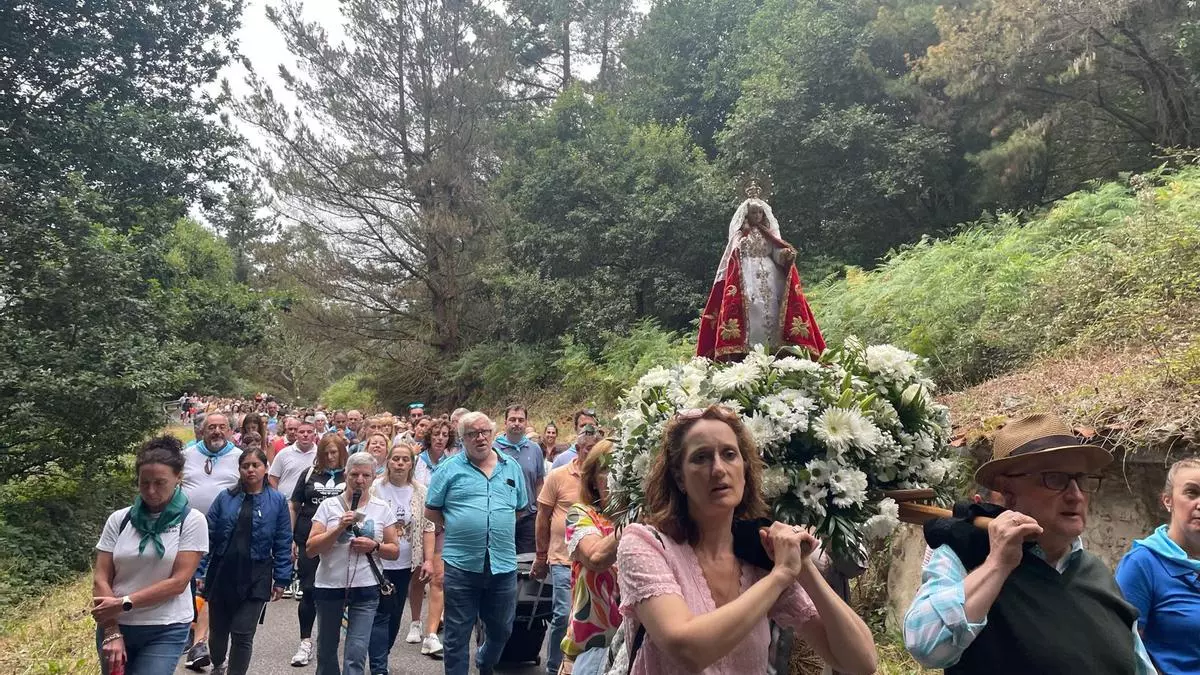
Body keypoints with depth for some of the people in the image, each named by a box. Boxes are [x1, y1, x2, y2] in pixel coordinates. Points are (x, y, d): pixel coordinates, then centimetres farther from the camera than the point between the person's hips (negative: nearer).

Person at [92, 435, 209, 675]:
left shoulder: (191, 521, -7)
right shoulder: (119, 520, 1)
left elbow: (178, 582, -11)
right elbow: (101, 579, -1)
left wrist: (123, 603, -16)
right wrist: (111, 632, -9)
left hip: (165, 632, -3)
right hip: (116, 627, 3)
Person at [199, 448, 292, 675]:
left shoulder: (277, 501, -3)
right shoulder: (225, 498, 1)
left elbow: (283, 544, -1)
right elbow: (209, 537, 2)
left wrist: (281, 579, -3)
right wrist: (198, 571, -2)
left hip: (255, 579, -2)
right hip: (222, 574, 3)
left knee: (243, 635, -5)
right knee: (218, 629, 19)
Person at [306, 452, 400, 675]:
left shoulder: (383, 509, 3)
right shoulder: (329, 506, -1)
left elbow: (394, 551, 6)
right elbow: (311, 549, -5)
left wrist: (374, 547, -13)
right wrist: (339, 528, -17)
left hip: (365, 589, -1)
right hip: (329, 586, 1)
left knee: (356, 654, -6)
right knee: (326, 650, 17)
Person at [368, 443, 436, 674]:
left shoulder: (420, 492, 1)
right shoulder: (375, 489, -7)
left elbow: (427, 528, 3)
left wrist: (428, 560, -3)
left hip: (405, 565, 4)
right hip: (378, 563, -3)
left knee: (395, 615, 13)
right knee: (381, 615, -4)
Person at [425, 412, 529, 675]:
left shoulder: (511, 467, 8)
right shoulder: (449, 469, -2)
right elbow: (431, 510, 3)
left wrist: (499, 528, 10)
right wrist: (456, 529, 3)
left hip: (503, 564, 3)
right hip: (461, 564, -3)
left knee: (501, 630, 18)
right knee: (457, 634, 6)